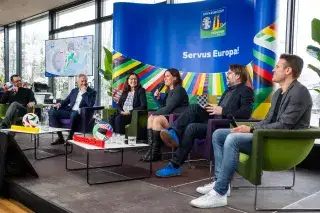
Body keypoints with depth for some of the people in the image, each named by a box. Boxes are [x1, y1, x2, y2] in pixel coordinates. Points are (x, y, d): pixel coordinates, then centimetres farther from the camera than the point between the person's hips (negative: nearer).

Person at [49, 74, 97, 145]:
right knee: (52, 112, -12)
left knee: (74, 114, -40)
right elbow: (66, 100, 24)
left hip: (80, 113, -6)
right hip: (69, 111, 6)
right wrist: (60, 104, 2)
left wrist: (84, 92, -10)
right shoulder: (74, 90, 21)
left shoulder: (92, 92, 4)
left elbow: (90, 104, -12)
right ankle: (60, 137, -8)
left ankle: (70, 137, -22)